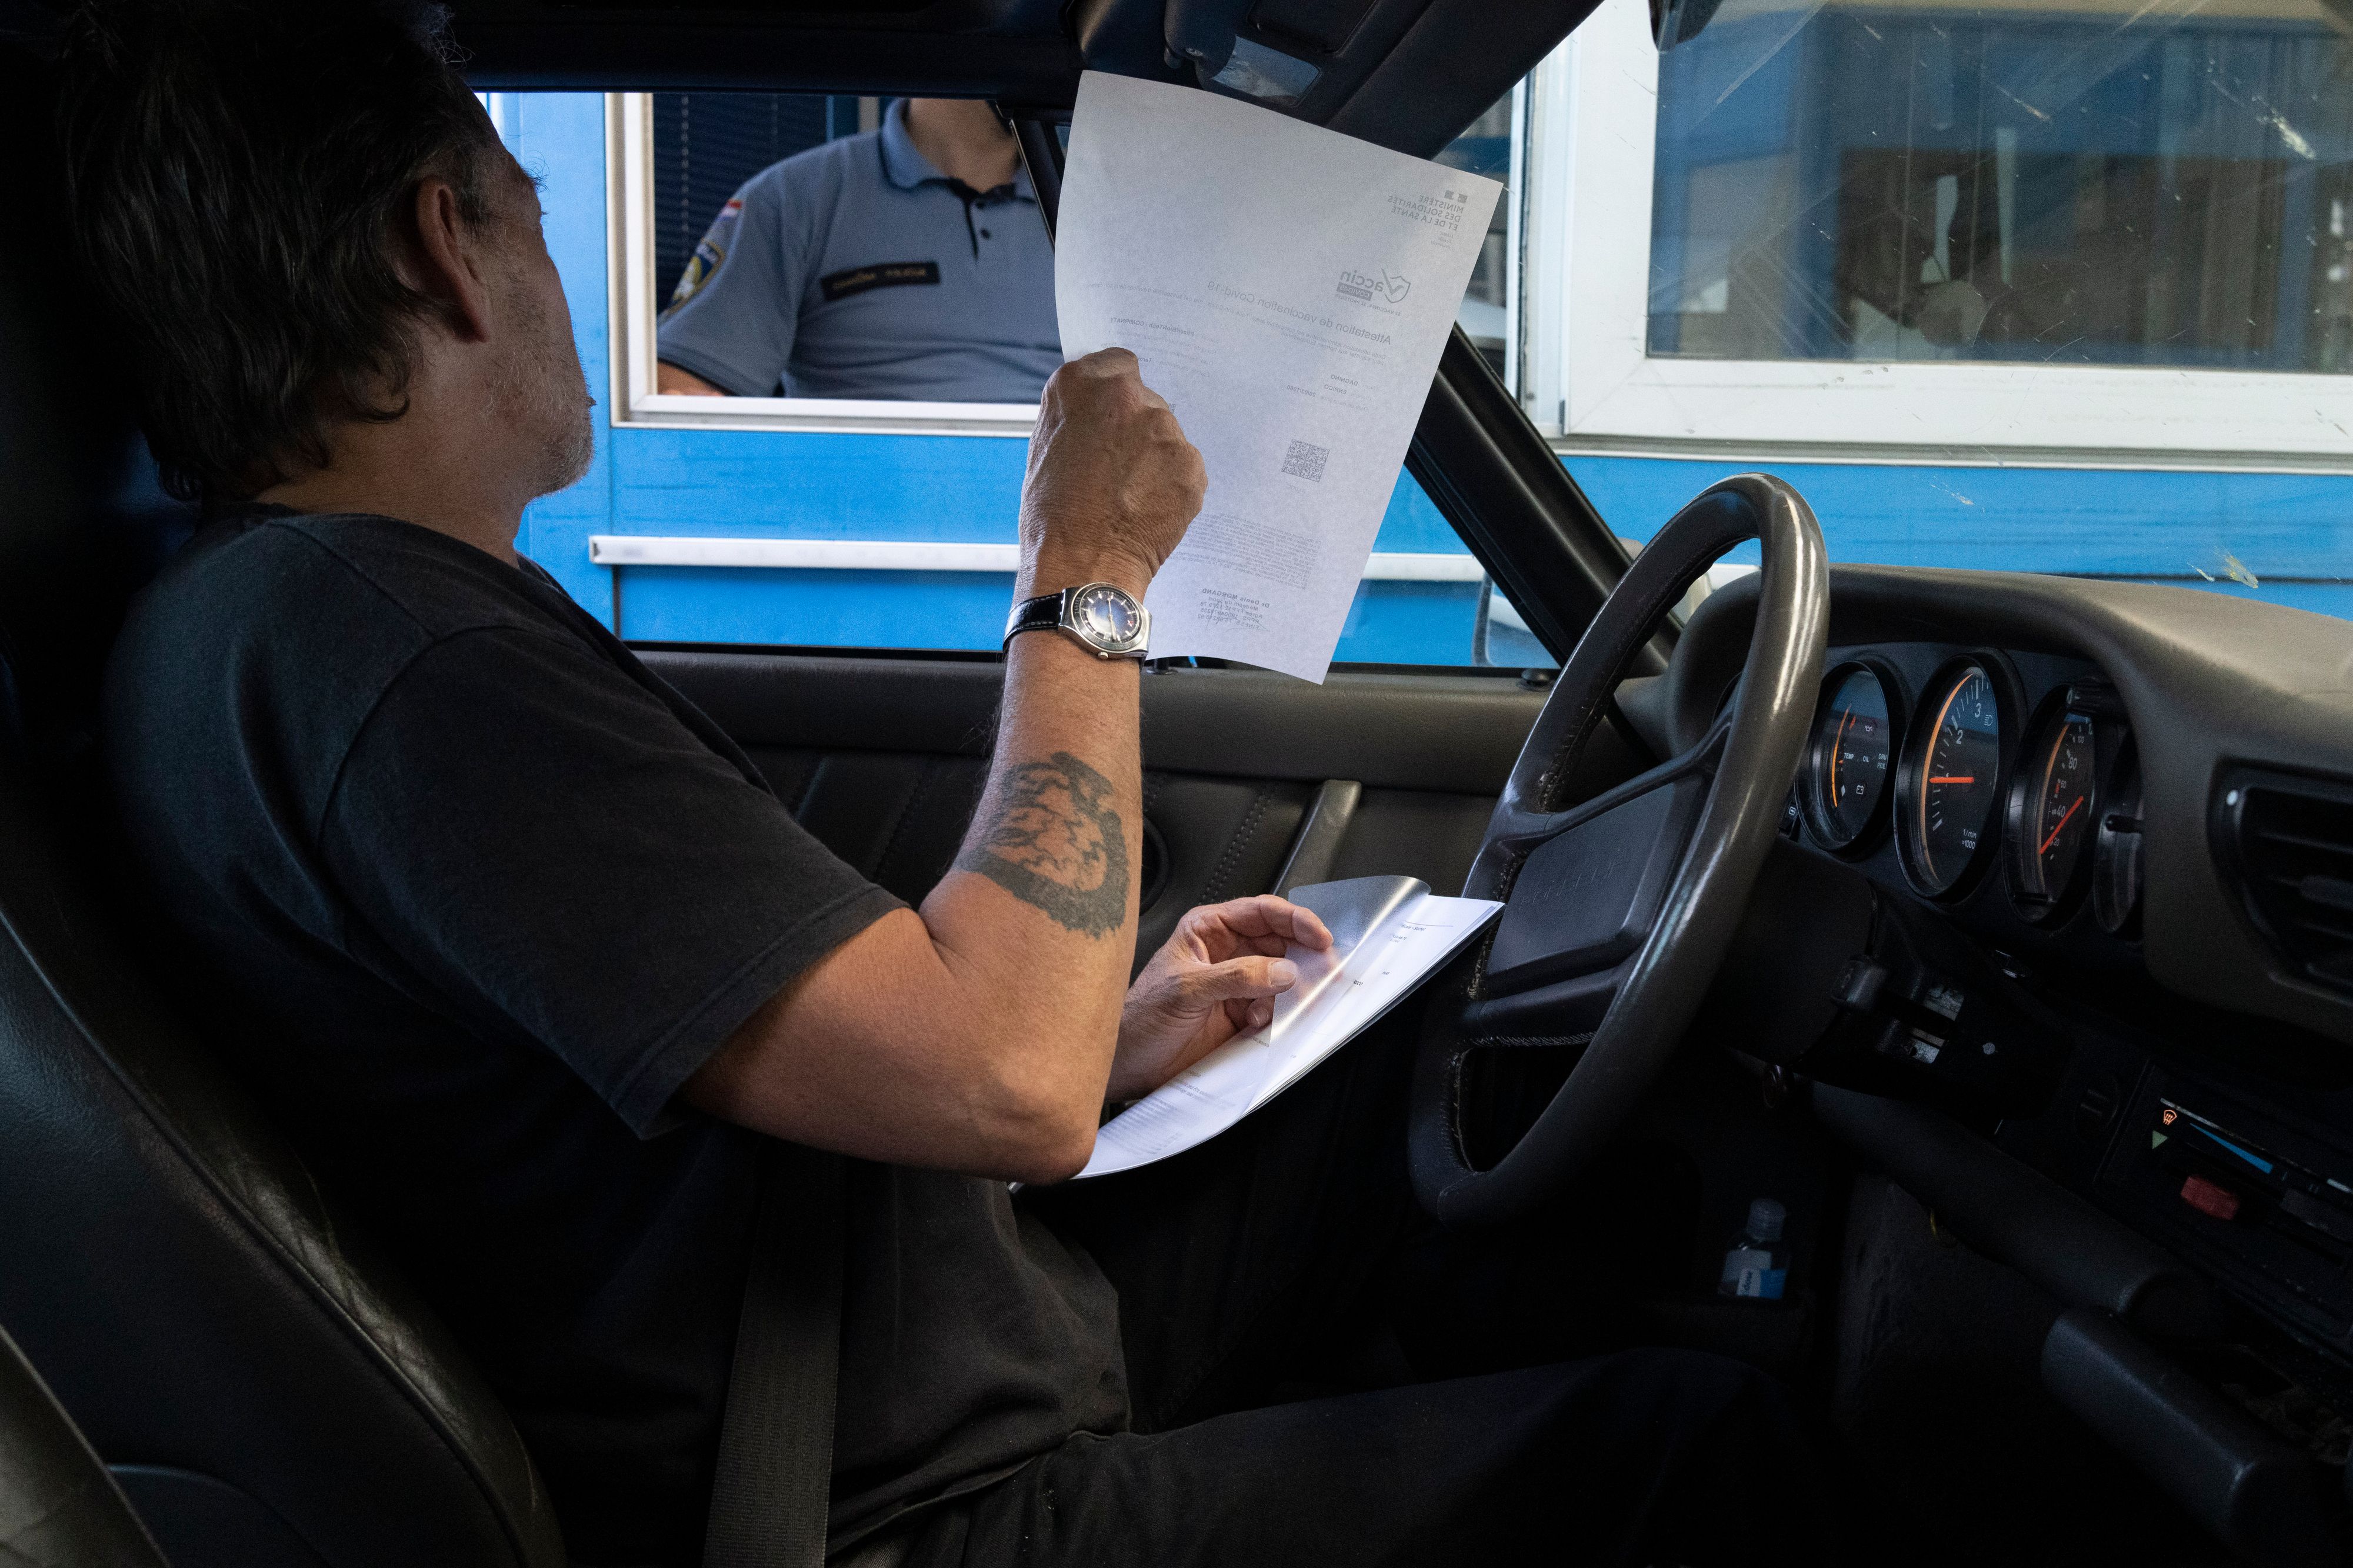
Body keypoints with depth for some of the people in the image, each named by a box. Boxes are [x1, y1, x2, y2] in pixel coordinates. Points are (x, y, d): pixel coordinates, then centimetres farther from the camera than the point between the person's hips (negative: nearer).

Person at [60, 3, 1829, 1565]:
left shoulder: (275, 616, 9)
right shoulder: (372, 642, -26)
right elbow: (1004, 1085, -31)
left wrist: (1105, 1041, 6)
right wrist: (1088, 584, -18)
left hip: (964, 1366, 10)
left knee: (1409, 1059, 19)